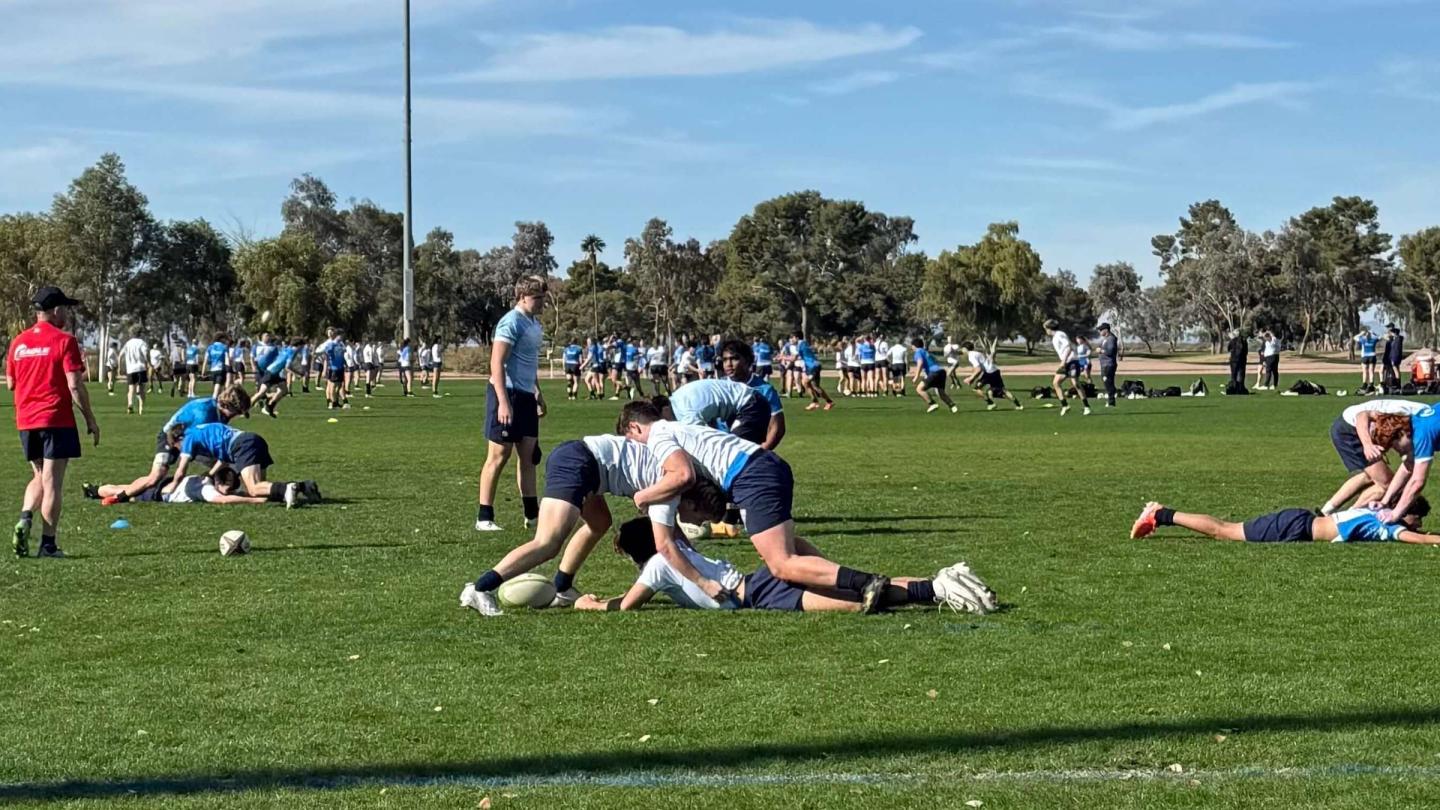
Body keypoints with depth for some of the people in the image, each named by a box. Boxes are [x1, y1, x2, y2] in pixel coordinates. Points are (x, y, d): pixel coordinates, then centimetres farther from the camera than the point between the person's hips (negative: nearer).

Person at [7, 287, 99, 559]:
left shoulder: (19, 341, 9)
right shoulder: (64, 340, -9)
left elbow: (10, 383, 15)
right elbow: (75, 385, -13)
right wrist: (90, 420, -6)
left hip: (25, 421, 6)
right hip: (57, 419, -6)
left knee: (39, 477, 19)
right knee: (52, 481, -1)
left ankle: (25, 519, -5)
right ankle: (48, 544, 0)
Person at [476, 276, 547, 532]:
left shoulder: (534, 323, 14)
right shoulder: (511, 322, -14)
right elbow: (497, 364, -20)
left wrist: (538, 393, 27)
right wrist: (503, 402, -25)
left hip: (526, 396, 9)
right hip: (507, 394, -9)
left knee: (529, 454, 9)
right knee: (498, 455, -5)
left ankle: (532, 514, 14)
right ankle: (484, 518, 0)